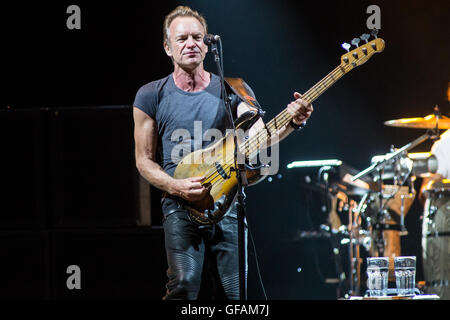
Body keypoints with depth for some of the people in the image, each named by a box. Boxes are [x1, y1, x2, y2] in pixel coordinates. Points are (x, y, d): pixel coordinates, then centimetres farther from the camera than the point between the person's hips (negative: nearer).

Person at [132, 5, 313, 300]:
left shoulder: (232, 91, 8)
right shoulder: (152, 96, 4)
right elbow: (145, 160, 5)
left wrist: (291, 123, -25)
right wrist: (176, 187, -12)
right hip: (181, 208, -2)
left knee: (233, 292, -1)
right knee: (185, 286, -20)